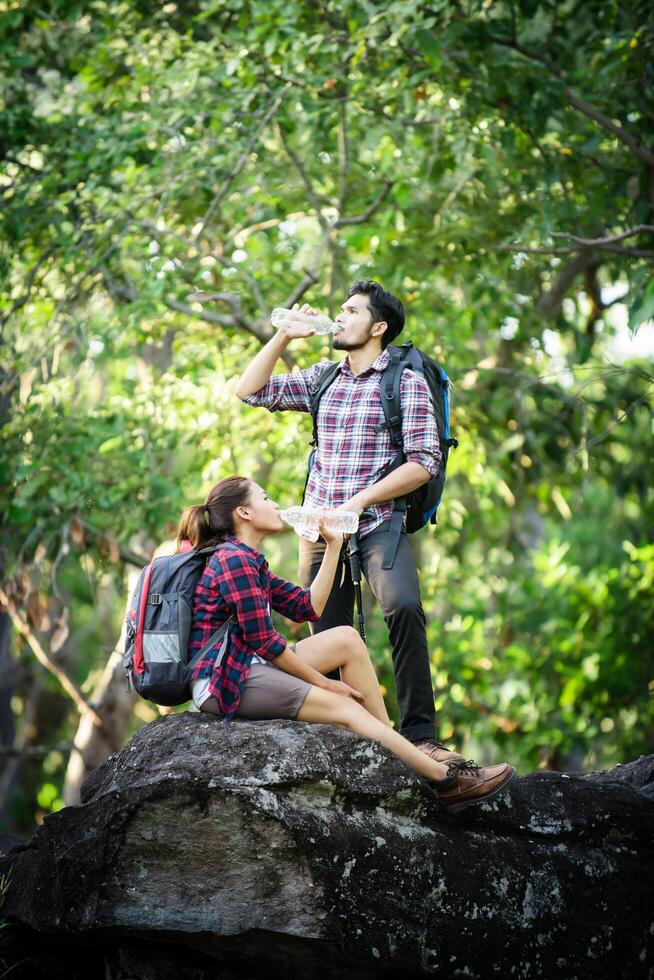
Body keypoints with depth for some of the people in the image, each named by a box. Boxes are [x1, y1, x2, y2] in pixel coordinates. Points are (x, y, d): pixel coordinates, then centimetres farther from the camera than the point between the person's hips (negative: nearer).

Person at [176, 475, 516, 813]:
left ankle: (392, 741, 1)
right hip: (222, 682, -10)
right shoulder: (234, 559, -14)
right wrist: (321, 681, -8)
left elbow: (307, 607, 15)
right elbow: (263, 641, -17)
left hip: (245, 668, 10)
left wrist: (333, 545, 13)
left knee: (345, 637, 1)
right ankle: (445, 779, -14)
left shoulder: (249, 561, 18)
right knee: (346, 708, -16)